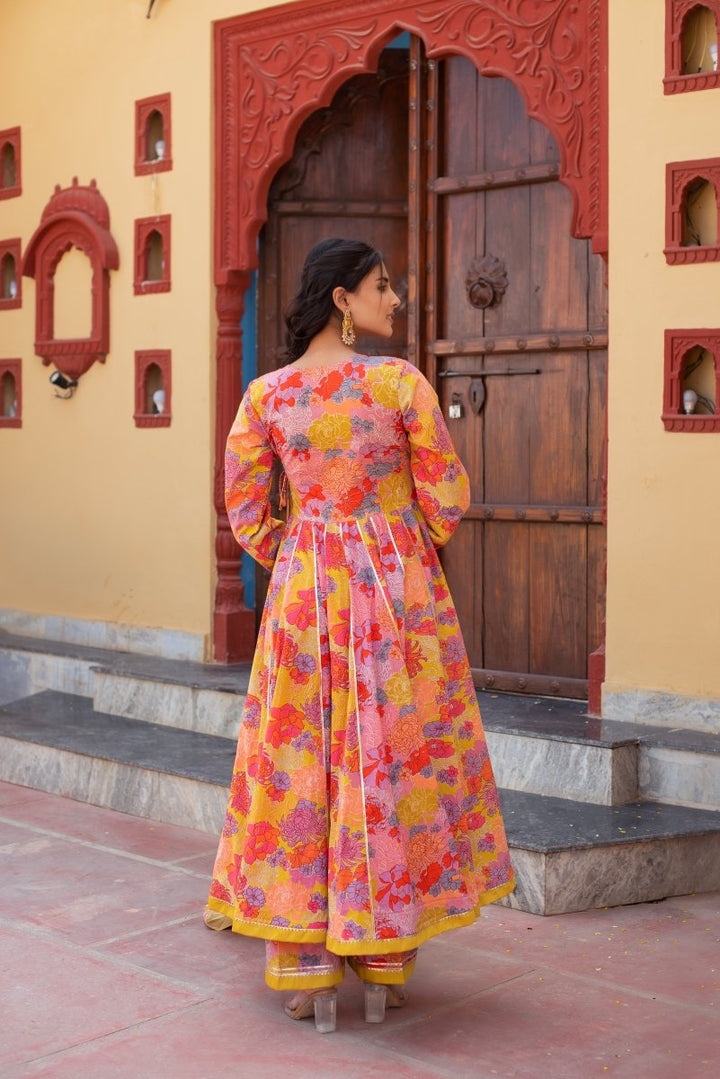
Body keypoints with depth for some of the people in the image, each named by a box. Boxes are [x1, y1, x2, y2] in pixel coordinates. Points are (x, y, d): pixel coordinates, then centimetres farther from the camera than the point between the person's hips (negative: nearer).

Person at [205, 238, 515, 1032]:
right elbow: (446, 497, -6)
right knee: (396, 760, 8)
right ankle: (385, 965, 18)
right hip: (398, 592, -3)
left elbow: (245, 510, 4)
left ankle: (304, 972, 13)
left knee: (300, 762, 10)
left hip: (303, 592, 3)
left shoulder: (264, 395, 1)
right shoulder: (401, 383, -10)